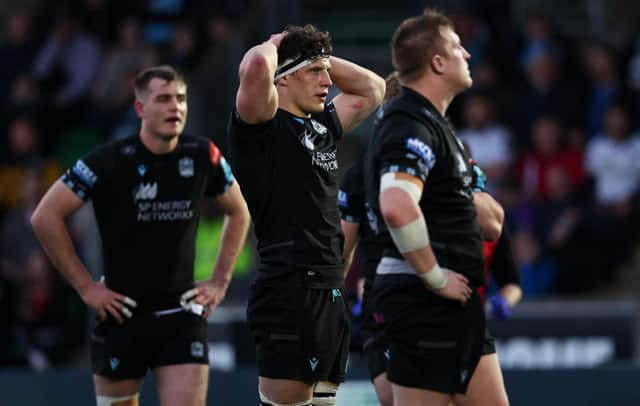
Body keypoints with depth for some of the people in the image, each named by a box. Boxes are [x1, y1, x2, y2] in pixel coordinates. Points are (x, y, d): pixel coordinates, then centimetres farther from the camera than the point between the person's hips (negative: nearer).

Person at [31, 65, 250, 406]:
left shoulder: (202, 156, -1)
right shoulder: (111, 160, -12)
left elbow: (238, 212, 17)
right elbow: (45, 217, -10)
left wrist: (220, 281, 9)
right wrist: (85, 286, -9)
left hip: (181, 314, 2)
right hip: (122, 313, -2)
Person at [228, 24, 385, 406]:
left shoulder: (323, 127, 17)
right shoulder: (263, 126, -7)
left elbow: (373, 88, 32)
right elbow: (256, 66, -26)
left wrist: (321, 57, 18)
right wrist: (274, 45, -3)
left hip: (331, 292, 9)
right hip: (290, 291, -9)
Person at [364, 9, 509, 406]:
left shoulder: (430, 121, 16)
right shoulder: (411, 127, -17)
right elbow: (397, 208, -34)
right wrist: (435, 277, -25)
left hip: (455, 301, 10)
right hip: (427, 300, -10)